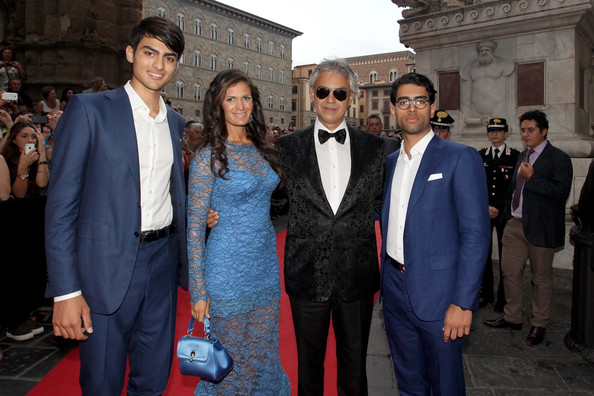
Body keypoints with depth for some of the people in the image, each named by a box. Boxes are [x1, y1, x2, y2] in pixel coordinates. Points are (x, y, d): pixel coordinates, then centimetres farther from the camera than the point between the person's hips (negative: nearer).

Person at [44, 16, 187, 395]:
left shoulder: (175, 122, 11)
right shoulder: (89, 109, -7)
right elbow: (61, 203, -10)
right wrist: (65, 290, -14)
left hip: (162, 261, 5)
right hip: (107, 265, -4)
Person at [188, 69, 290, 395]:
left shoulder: (261, 149, 7)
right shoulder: (209, 154, -10)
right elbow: (195, 224, -10)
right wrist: (198, 290, -12)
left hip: (266, 267, 6)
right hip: (228, 271, -5)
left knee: (264, 355, 17)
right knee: (231, 363, 10)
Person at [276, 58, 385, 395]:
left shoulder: (374, 147, 4)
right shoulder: (288, 146, 0)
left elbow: (382, 204, 7)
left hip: (358, 277, 1)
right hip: (307, 275, 0)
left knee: (355, 365, 17)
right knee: (309, 363, 17)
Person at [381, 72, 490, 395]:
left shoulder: (460, 158, -9)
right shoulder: (391, 161, 10)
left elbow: (476, 235, -14)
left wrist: (463, 303, -18)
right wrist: (386, 277, 7)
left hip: (437, 294, -5)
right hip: (394, 290, 5)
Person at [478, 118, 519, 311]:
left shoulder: (516, 156, 1)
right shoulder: (479, 156, 9)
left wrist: (502, 209, -7)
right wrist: (485, 207, -6)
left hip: (506, 213, -2)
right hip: (482, 212, 2)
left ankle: (503, 297, 15)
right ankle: (485, 293, 19)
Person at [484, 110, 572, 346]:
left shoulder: (558, 158, -9)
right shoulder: (522, 156, 14)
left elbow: (562, 192, -22)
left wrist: (532, 177, -20)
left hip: (540, 229, -7)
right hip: (515, 225, 7)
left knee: (541, 278, 8)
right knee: (509, 271, 11)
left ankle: (539, 325, 23)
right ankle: (512, 318, 27)